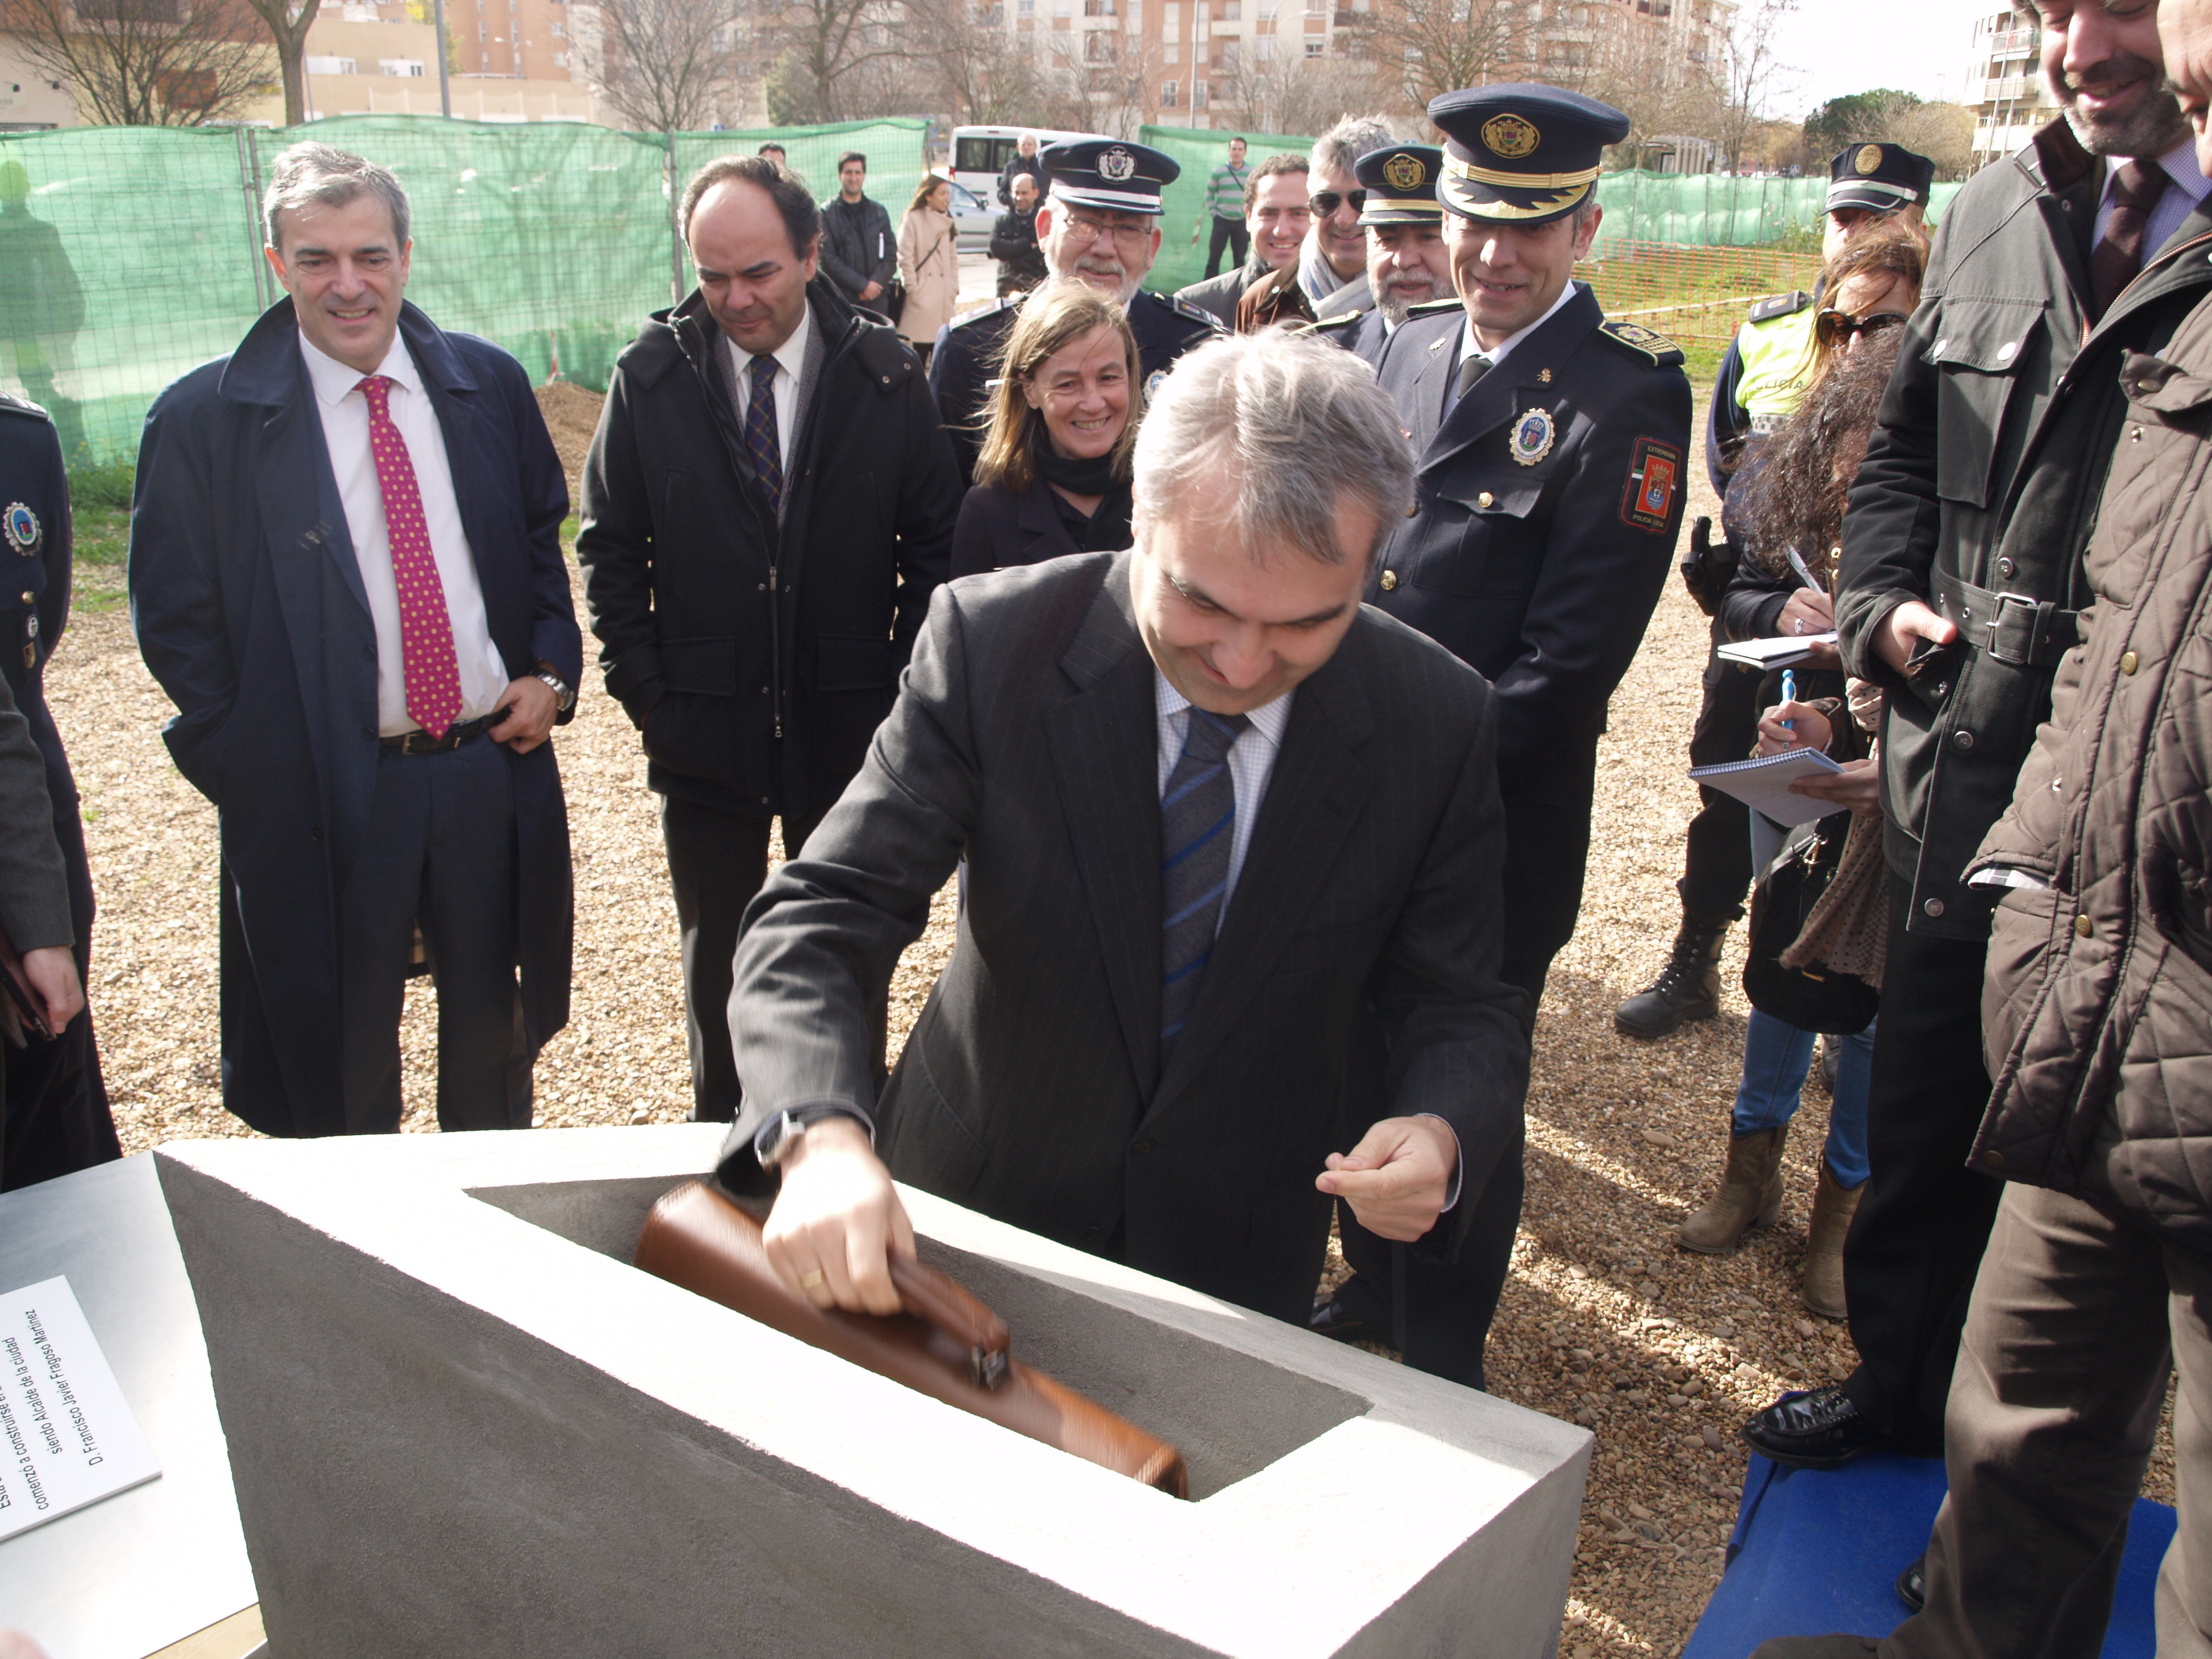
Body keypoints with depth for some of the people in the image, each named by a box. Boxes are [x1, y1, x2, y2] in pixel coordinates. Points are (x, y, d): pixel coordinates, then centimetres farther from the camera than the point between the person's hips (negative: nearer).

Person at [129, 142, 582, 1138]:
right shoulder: (203, 421, -7)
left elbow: (543, 538, 15)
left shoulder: (488, 384, 3)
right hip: (325, 795, -3)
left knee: (493, 1030, 20)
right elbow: (174, 617, -2)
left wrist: (553, 670, 0)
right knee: (339, 1066, 11)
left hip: (495, 766, 3)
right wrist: (252, 771, -8)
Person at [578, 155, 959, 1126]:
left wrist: (901, 686, -4)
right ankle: (721, 1140, 34)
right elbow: (610, 549, 3)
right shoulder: (650, 378, -3)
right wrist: (645, 691, -4)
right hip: (705, 725, 0)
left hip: (849, 723, 0)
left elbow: (935, 539, 1)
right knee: (716, 953, 14)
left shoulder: (884, 374, -4)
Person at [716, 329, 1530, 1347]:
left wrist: (1442, 1133, -32)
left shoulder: (1435, 723, -18)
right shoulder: (988, 643, -23)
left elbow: (1460, 1006, -9)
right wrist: (821, 1137, -44)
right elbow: (820, 918, -25)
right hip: (977, 1198, 0)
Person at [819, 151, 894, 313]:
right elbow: (828, 258, -5)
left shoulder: (878, 211, 13)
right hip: (842, 298, -3)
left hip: (875, 299, 3)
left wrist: (876, 284, -7)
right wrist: (863, 285, -10)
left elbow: (891, 254, 10)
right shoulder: (826, 213, 1)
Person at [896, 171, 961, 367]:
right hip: (923, 298, -6)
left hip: (945, 298, 6)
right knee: (920, 352, -7)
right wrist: (913, 290, -11)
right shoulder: (913, 219, -5)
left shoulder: (947, 221, 15)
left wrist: (955, 290, 9)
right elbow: (905, 259, -8)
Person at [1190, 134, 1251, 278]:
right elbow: (1209, 195, 8)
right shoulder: (1218, 172, 2)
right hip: (1221, 221, -1)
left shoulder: (1252, 174, 4)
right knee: (1214, 256, -3)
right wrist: (1213, 213, -1)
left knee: (1239, 259, 6)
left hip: (1241, 222, 1)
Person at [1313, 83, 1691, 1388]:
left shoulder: (1629, 396, -12)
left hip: (1497, 822, -6)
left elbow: (1576, 653, -17)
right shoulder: (1411, 352, 8)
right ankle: (1372, 1283, 44)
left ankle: (1443, 1357, 29)